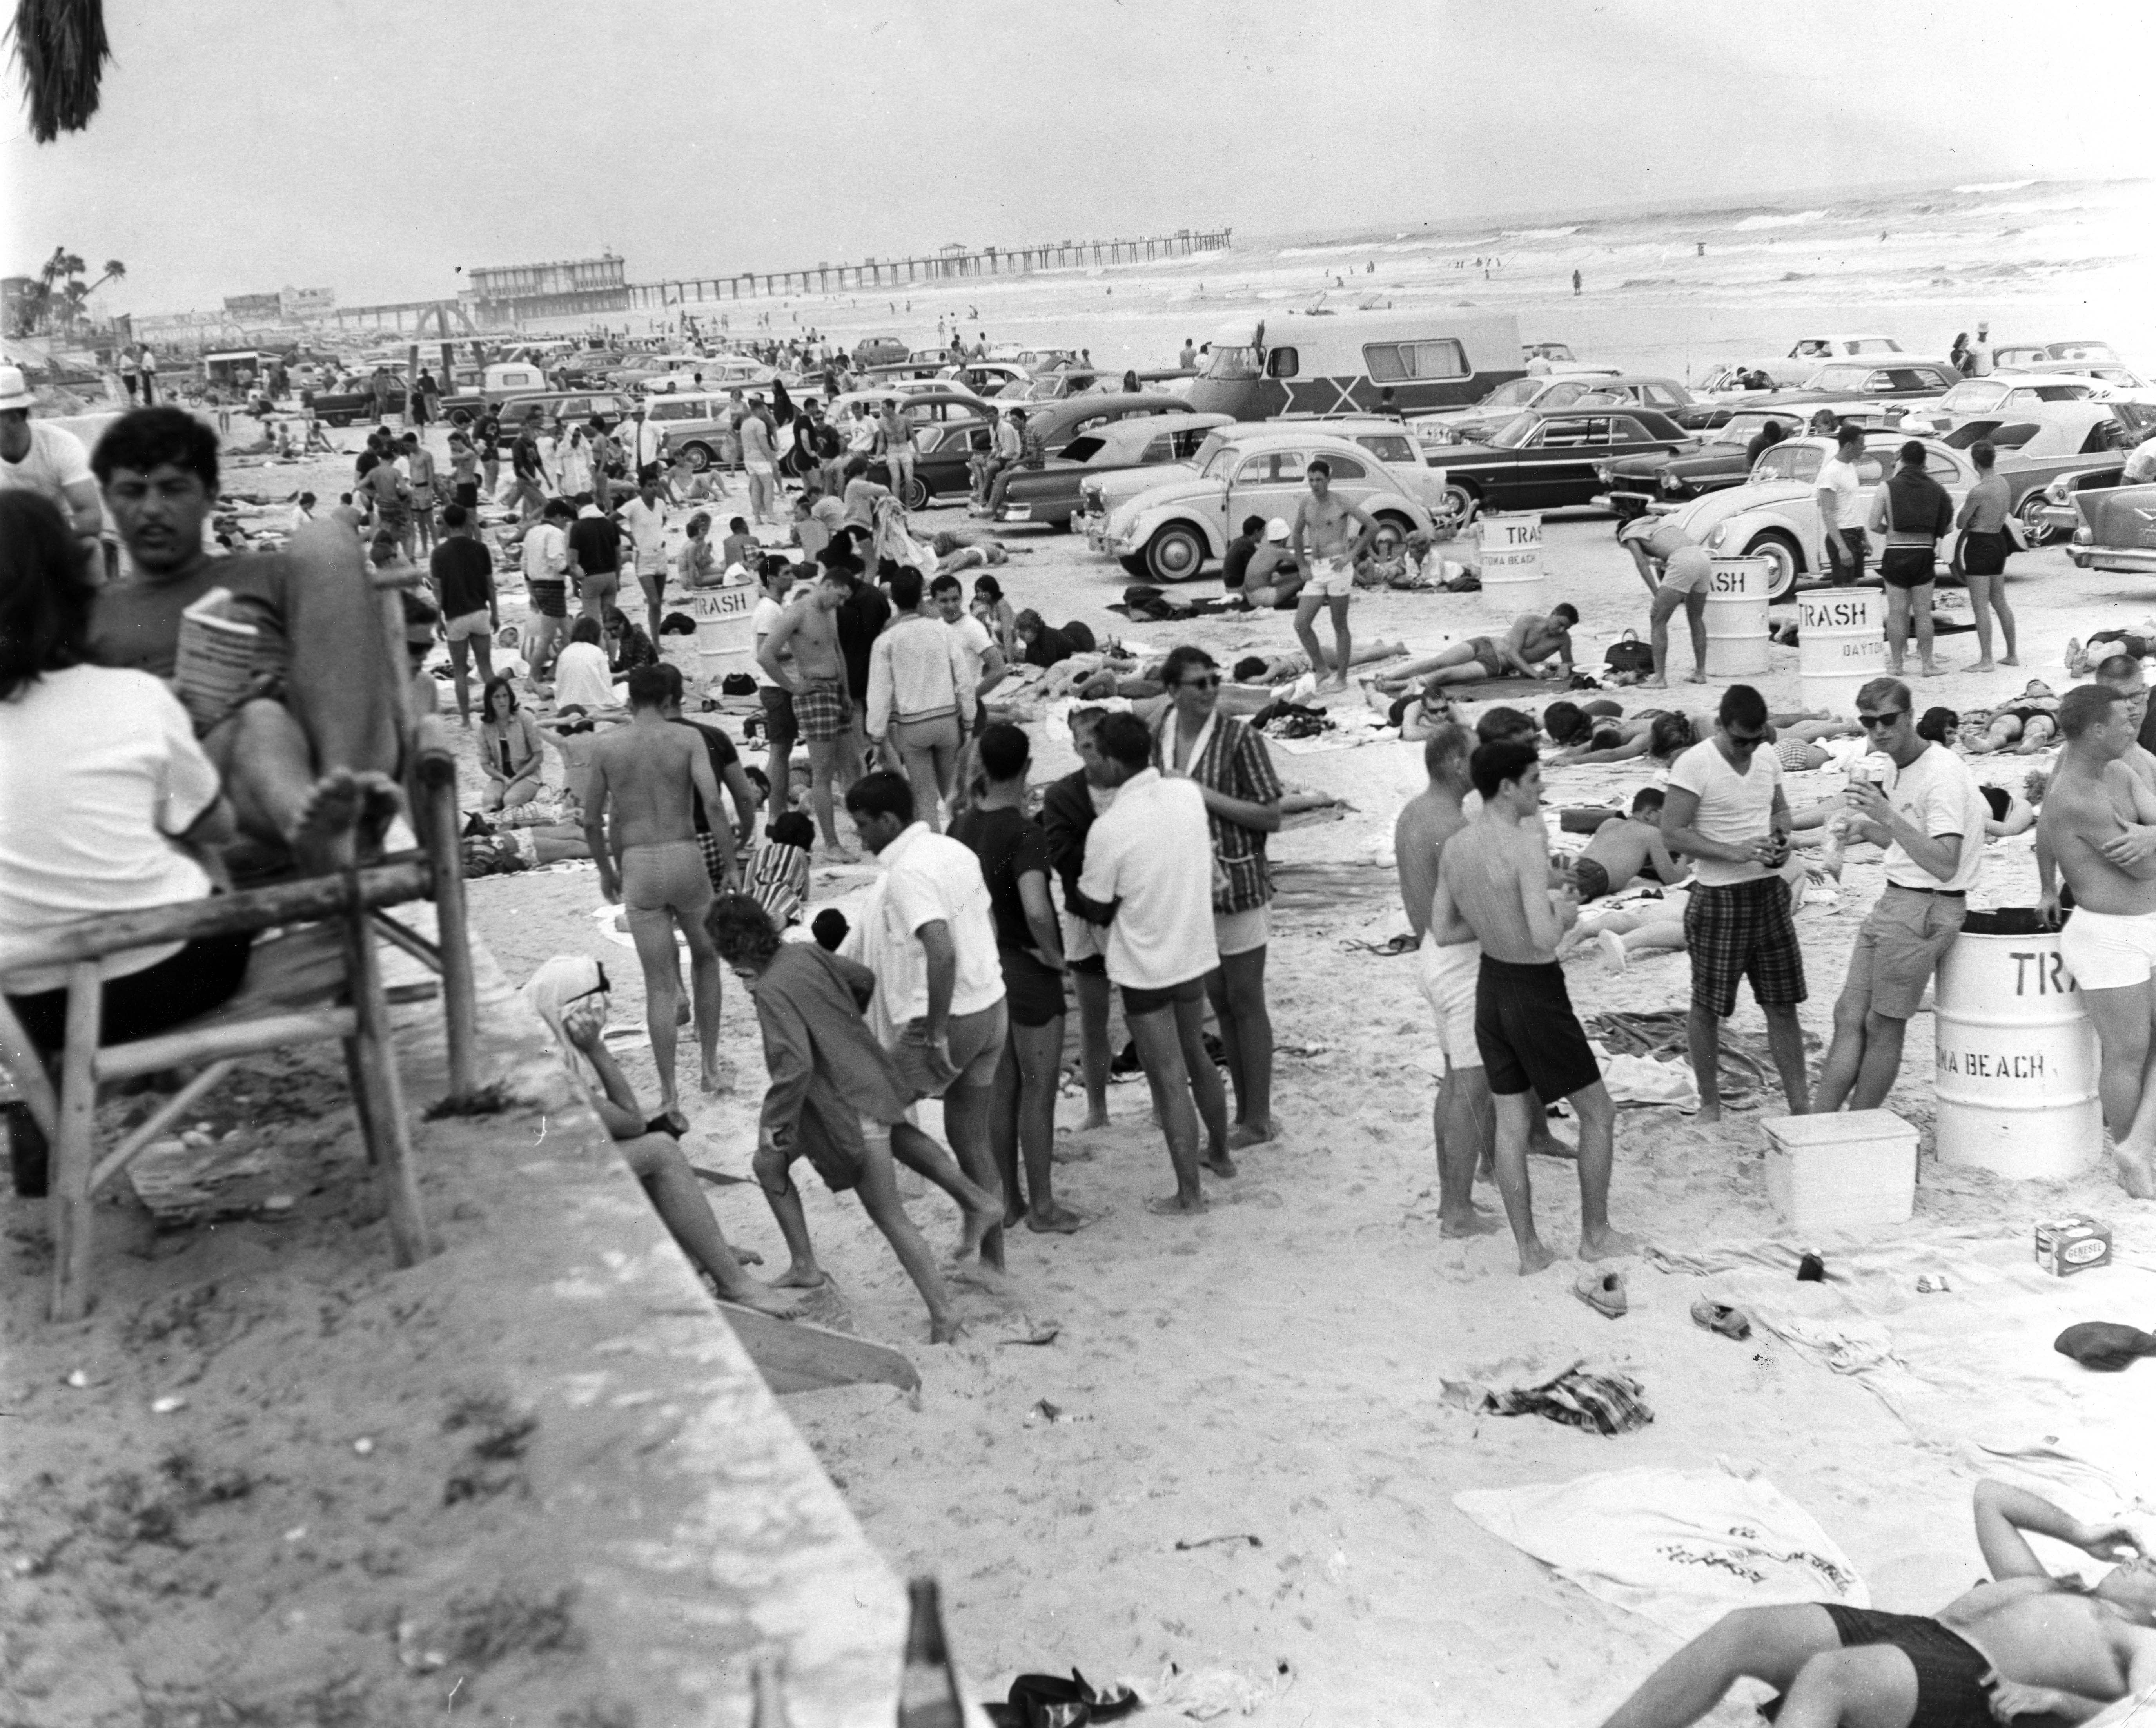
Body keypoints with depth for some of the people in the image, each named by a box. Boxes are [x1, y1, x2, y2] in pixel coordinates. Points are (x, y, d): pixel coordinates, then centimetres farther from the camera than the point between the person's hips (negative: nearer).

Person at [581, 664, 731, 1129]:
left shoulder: (606, 745, 4)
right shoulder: (688, 740, 0)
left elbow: (592, 819, 6)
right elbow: (713, 802, -13)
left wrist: (605, 870, 20)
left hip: (638, 866, 0)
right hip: (686, 858, 0)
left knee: (659, 984, 5)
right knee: (706, 956, 24)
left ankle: (669, 1096, 0)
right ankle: (711, 1066, 23)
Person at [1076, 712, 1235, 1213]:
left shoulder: (1110, 828, -24)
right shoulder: (1189, 794, -8)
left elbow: (1096, 909, -14)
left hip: (1145, 967, -6)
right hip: (1195, 951, 6)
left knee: (1170, 1081, 4)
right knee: (1196, 1057, 26)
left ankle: (1189, 1194, 12)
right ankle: (1219, 1153, 42)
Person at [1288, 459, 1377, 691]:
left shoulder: (1341, 504, -5)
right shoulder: (1305, 505, 10)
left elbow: (1373, 526, -5)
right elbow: (1297, 536, 25)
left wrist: (1352, 554, -8)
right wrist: (1302, 565, 15)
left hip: (1337, 568, -5)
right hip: (1315, 570, 5)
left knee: (1340, 626, 1)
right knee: (1301, 624, -3)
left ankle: (1342, 678, 9)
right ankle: (1321, 670, 11)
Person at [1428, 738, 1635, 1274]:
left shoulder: (1454, 847, 0)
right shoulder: (1527, 848, -24)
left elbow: (1442, 933, 6)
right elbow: (1544, 939, -30)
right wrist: (1562, 914, -9)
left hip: (1490, 985, 7)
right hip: (1536, 993, -7)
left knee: (1511, 1122, 12)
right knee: (1598, 1113, 12)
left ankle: (1529, 1250, 16)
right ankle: (1595, 1235, 21)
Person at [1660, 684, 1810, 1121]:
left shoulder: (1767, 758, 6)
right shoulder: (1693, 765, -14)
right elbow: (1672, 834, -17)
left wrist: (1781, 839, -1)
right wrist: (1733, 852, -24)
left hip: (1769, 891, 5)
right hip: (1719, 898, -5)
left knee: (1782, 1003, 8)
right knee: (1707, 1006, 5)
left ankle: (1799, 1104, 15)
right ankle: (1709, 1105, 20)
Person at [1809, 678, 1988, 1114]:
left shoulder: (1942, 775, -18)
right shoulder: (1904, 770, 13)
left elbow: (1945, 865, -28)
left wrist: (1889, 817, -34)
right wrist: (1866, 826, 12)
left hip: (1925, 910, -9)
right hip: (1893, 901, 9)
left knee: (1882, 1028, -1)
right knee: (1849, 1016, 6)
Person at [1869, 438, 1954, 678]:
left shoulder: (1888, 488, -4)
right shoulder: (1936, 489, 3)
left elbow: (1875, 525, -7)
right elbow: (1948, 528, 6)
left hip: (1896, 554, -2)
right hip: (1924, 553, 2)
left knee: (1897, 612, 4)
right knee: (1923, 612, 6)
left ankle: (1896, 664, 8)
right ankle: (1926, 665, 7)